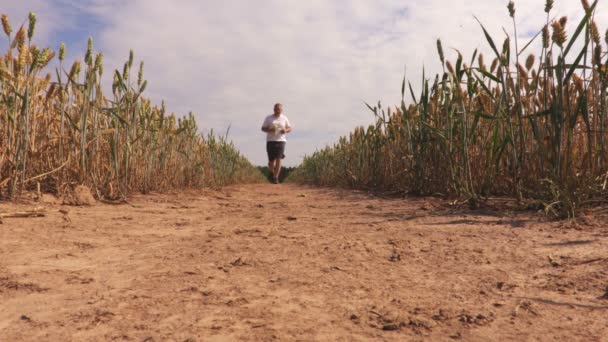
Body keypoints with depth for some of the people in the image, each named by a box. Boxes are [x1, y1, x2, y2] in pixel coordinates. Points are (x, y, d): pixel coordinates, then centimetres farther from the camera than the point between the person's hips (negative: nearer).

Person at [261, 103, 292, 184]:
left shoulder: (284, 118, 9)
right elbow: (263, 128, 7)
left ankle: (275, 177, -7)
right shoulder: (268, 118, 6)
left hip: (281, 141, 0)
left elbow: (290, 128, 14)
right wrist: (269, 130, -14)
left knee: (278, 159, -11)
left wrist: (286, 130, -9)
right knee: (271, 160, 1)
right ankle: (273, 172, 32)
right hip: (270, 141, 0)